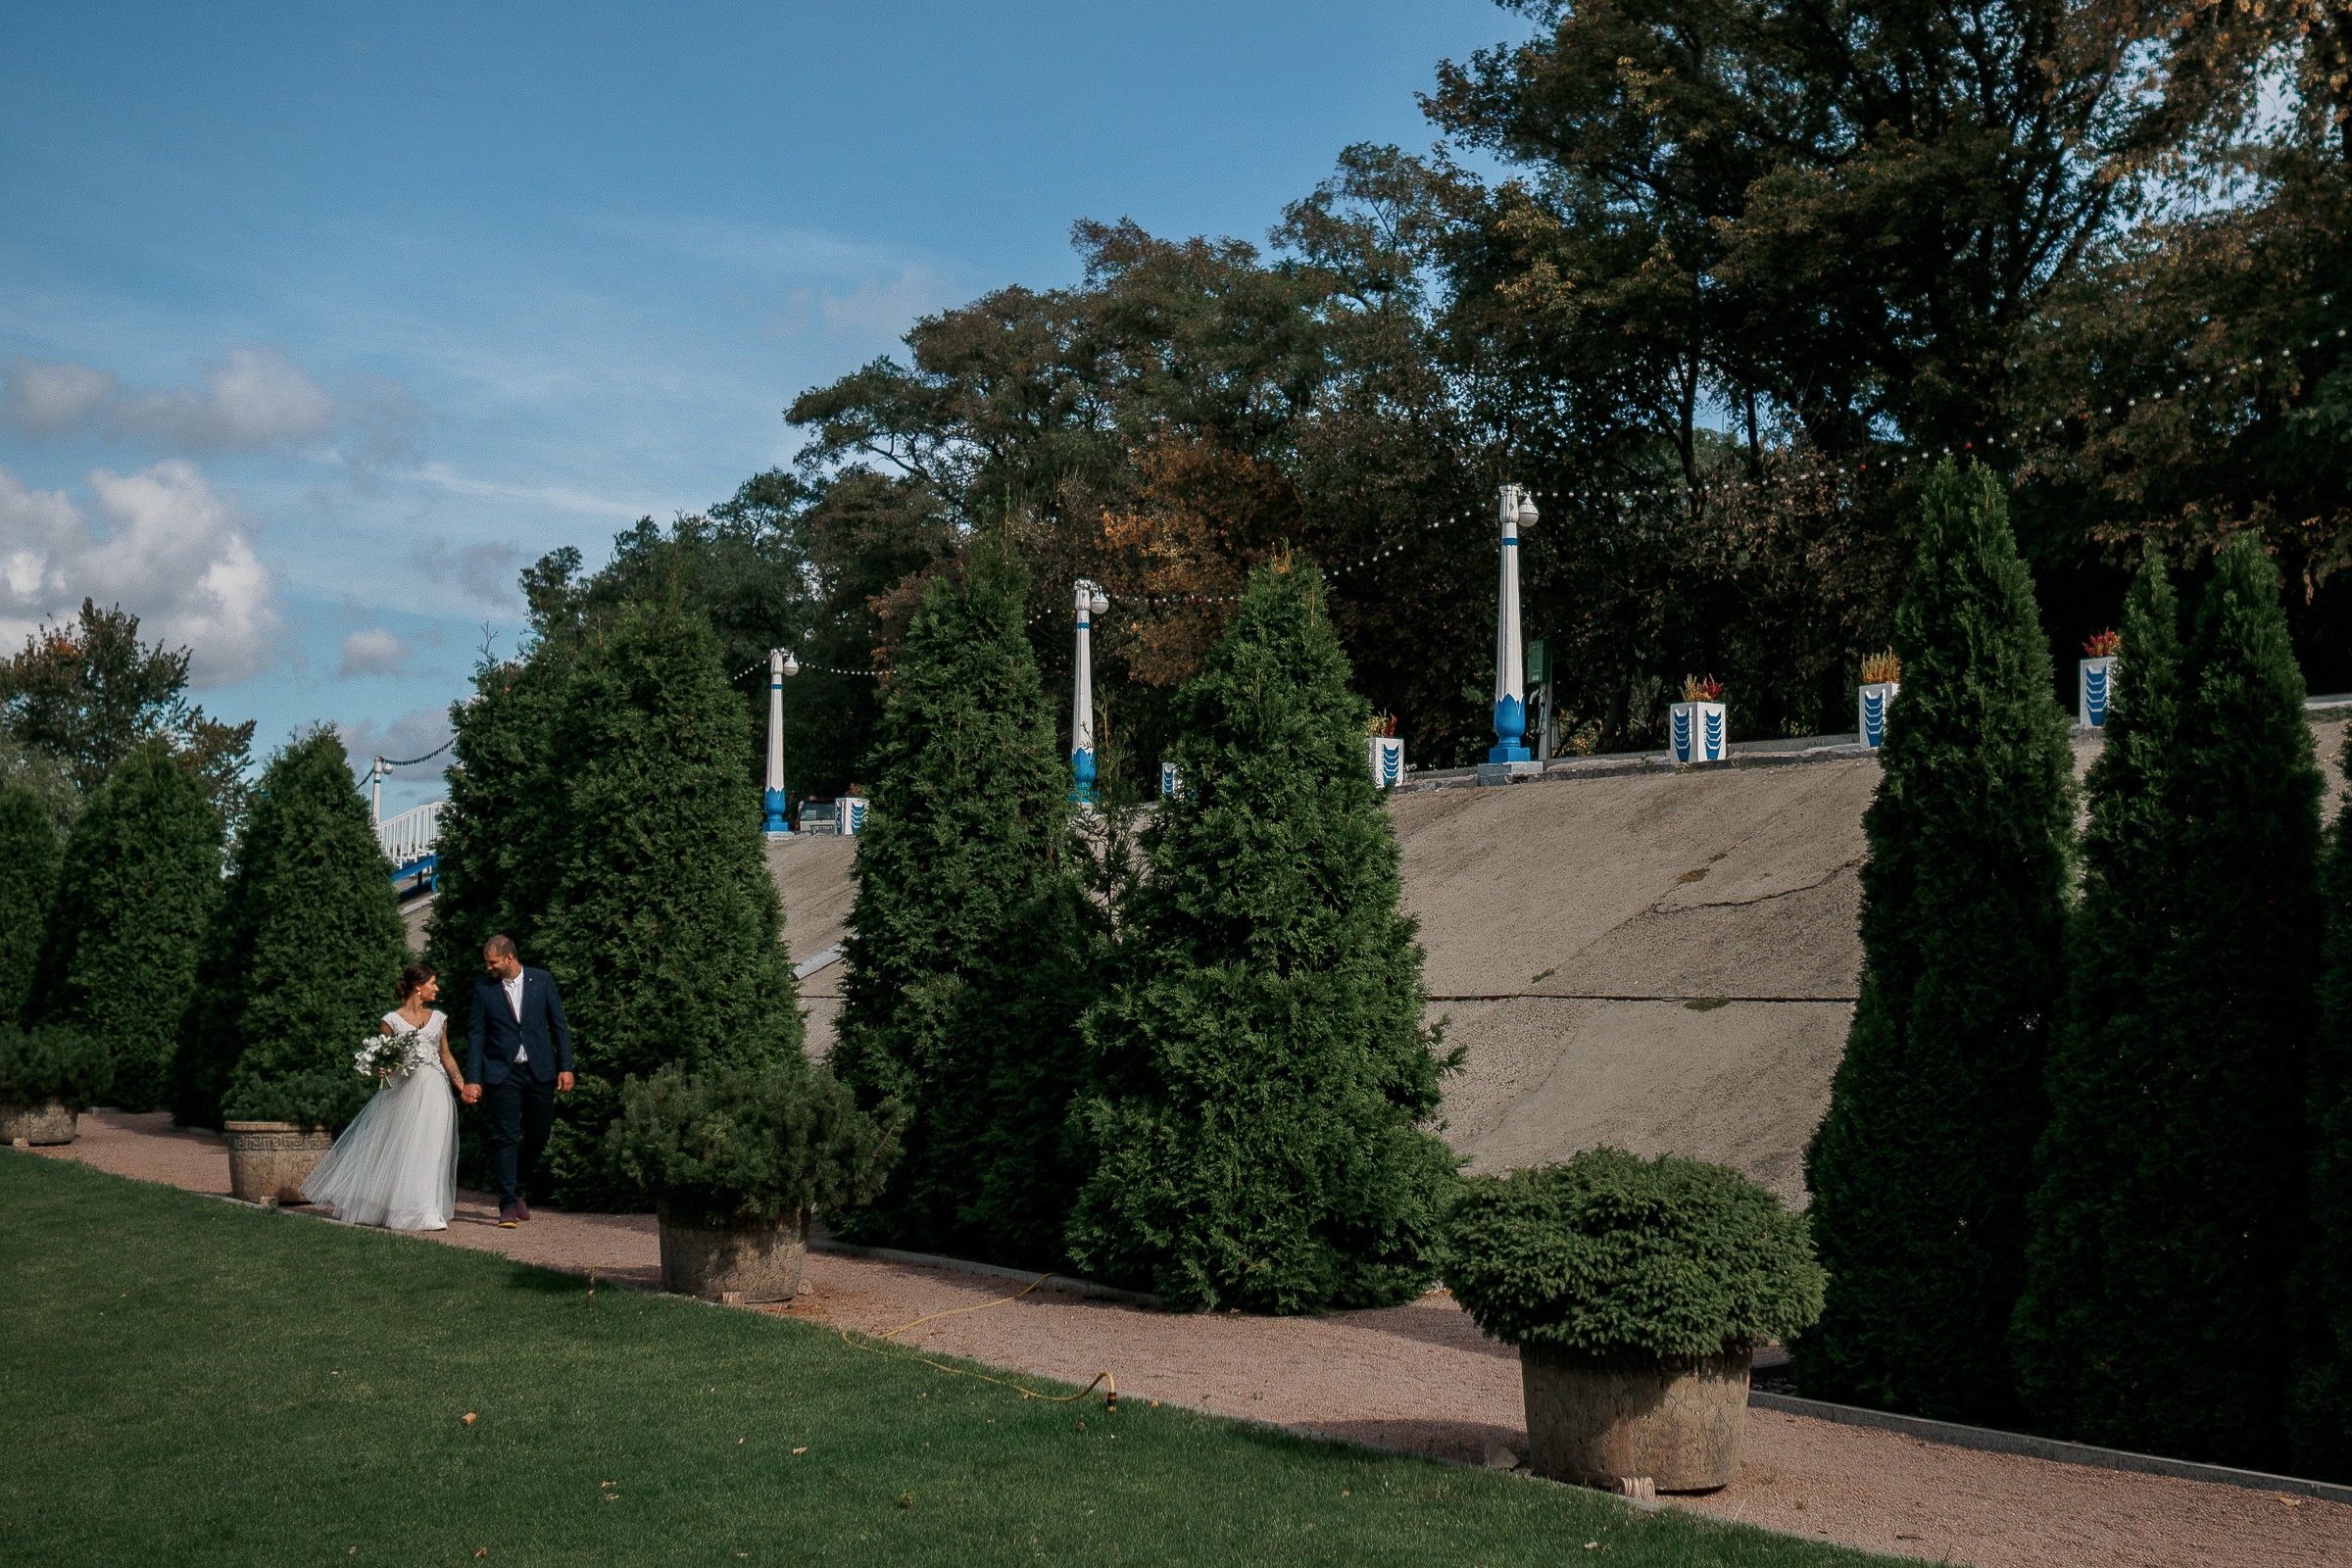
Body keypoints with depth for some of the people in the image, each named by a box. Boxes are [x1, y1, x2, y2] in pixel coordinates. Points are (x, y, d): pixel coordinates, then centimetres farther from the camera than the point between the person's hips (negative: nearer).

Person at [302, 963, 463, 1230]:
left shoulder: (439, 1019, 11)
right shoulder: (392, 1021, -1)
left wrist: (462, 1084, 6)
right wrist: (382, 1070, -18)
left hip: (435, 1091, 3)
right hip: (402, 1090, -3)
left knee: (431, 1149, -3)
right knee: (395, 1149, -1)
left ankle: (429, 1212, 0)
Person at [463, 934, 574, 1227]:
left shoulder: (542, 980, 2)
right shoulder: (483, 988, 1)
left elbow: (559, 1025, 5)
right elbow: (477, 1035, 4)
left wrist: (565, 1067, 0)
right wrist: (473, 1079, -1)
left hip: (540, 1071, 1)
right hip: (503, 1073, -1)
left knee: (538, 1136, 6)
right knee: (506, 1137, -6)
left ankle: (520, 1191, 28)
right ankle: (508, 1205, -1)